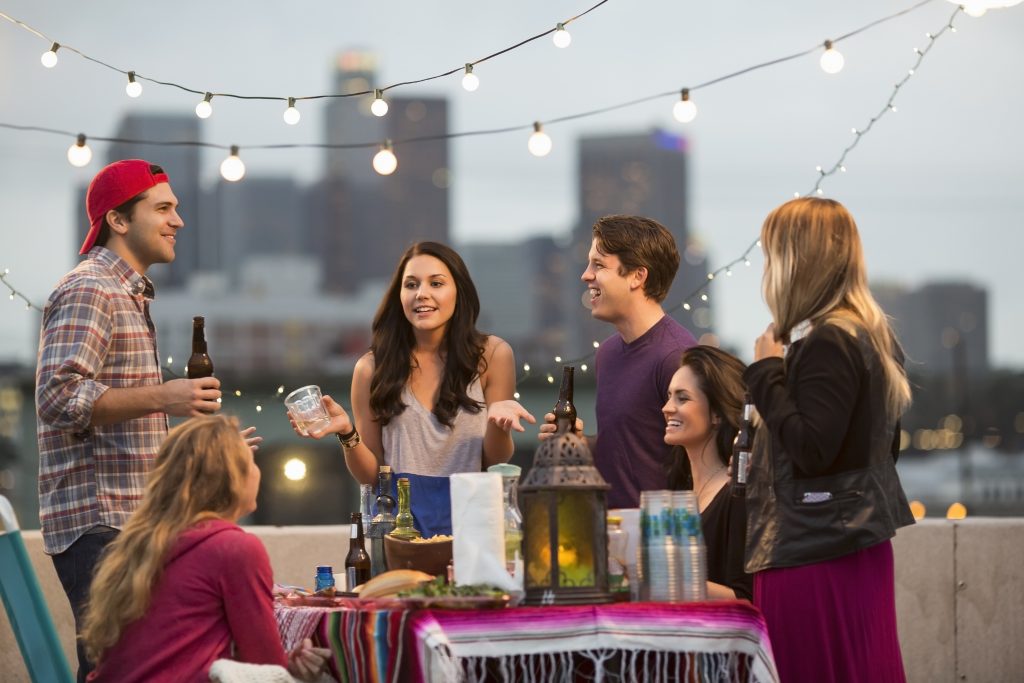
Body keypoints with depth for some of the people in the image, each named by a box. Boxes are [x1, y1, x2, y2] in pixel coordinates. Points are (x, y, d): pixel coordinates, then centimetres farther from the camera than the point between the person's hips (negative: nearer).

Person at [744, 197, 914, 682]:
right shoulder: (871, 334, 14)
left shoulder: (827, 343, -16)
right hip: (859, 544, 10)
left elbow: (811, 450, -22)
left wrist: (766, 371, -13)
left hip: (818, 551, -10)